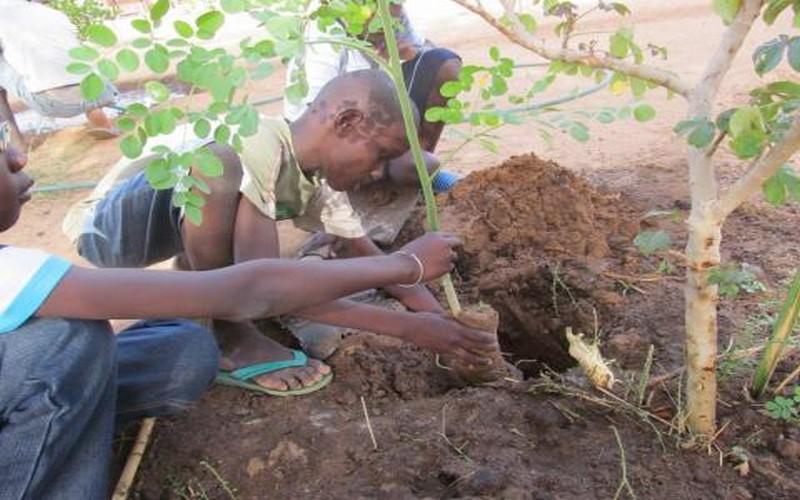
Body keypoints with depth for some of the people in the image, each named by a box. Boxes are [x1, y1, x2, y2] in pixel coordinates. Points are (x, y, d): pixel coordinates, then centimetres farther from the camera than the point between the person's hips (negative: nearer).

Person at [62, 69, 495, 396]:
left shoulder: (316, 171, -6)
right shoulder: (256, 149, -33)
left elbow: (367, 253, 3)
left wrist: (429, 310, -11)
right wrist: (405, 326, -39)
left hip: (173, 222, 8)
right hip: (106, 225, -8)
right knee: (219, 167, -35)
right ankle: (231, 338, -20)